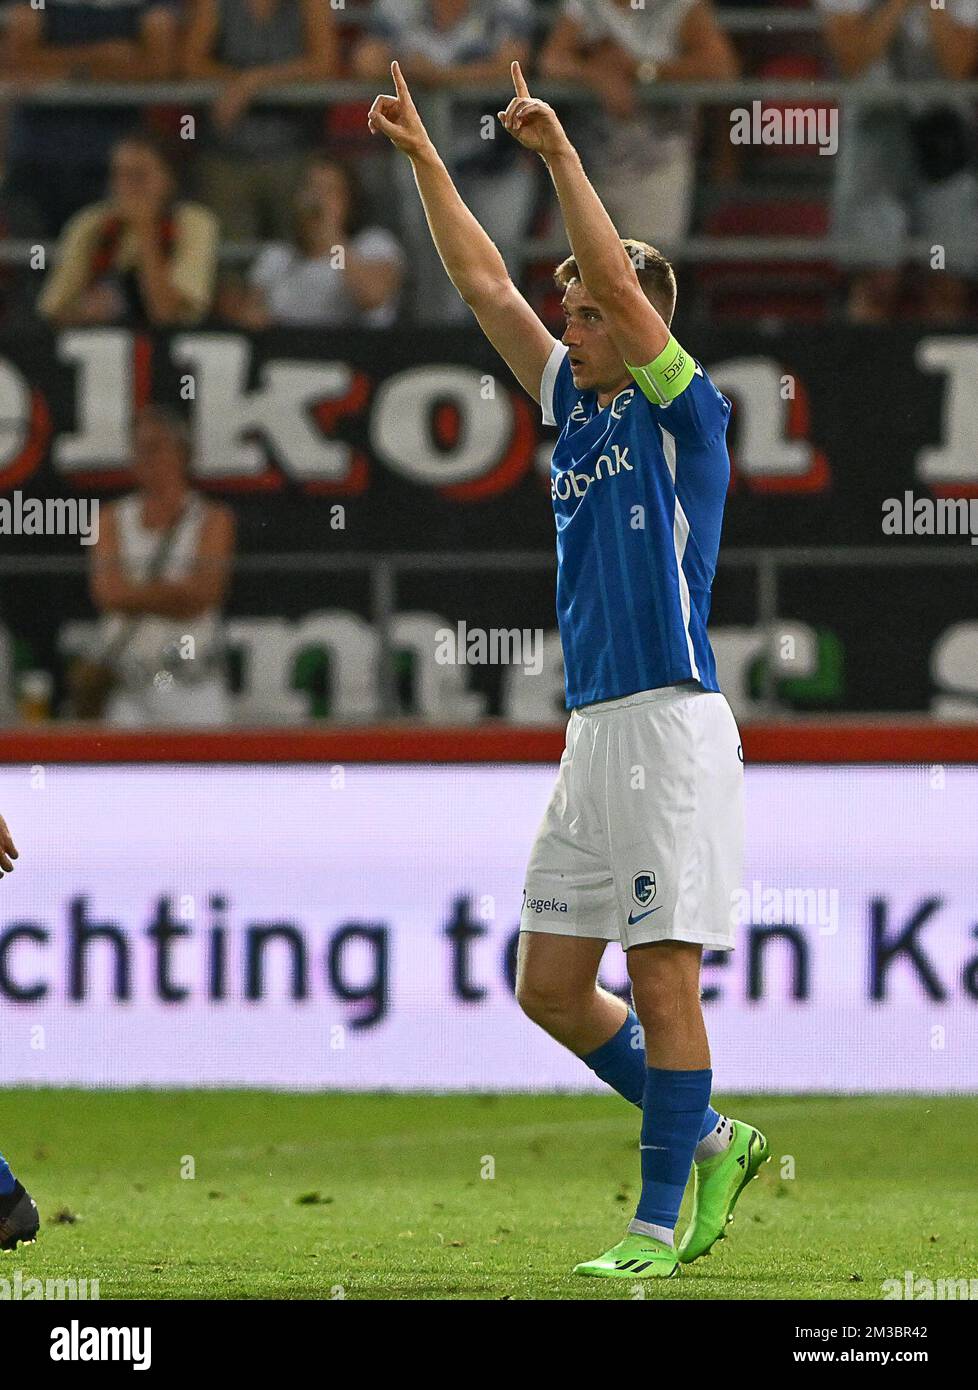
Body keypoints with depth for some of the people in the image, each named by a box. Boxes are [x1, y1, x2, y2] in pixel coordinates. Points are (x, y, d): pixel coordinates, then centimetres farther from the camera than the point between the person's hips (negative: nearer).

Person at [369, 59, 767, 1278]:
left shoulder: (681, 413, -4)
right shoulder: (577, 409, 16)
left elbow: (619, 282, -18)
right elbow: (487, 287, 18)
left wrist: (560, 155, -19)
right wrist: (423, 158, 15)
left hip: (669, 724, -8)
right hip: (593, 731, 8)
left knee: (662, 982, -7)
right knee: (550, 987, 7)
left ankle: (659, 1225, -3)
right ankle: (710, 1142, 21)